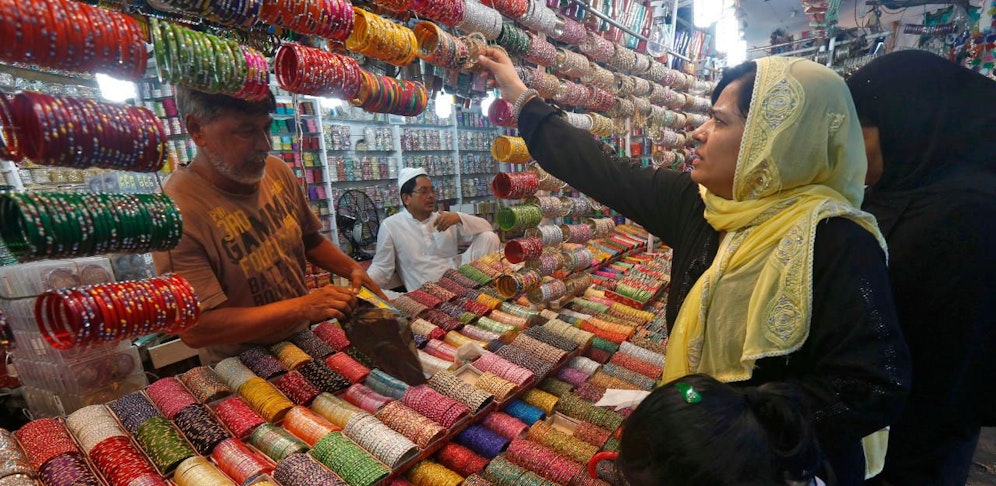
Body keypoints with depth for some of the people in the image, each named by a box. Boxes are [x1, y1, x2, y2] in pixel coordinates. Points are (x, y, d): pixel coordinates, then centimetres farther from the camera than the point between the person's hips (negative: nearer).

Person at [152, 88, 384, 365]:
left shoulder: (277, 170, -3)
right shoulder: (177, 210, -23)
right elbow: (194, 329, -23)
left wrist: (352, 269, -5)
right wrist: (302, 307, -26)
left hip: (305, 340, 3)